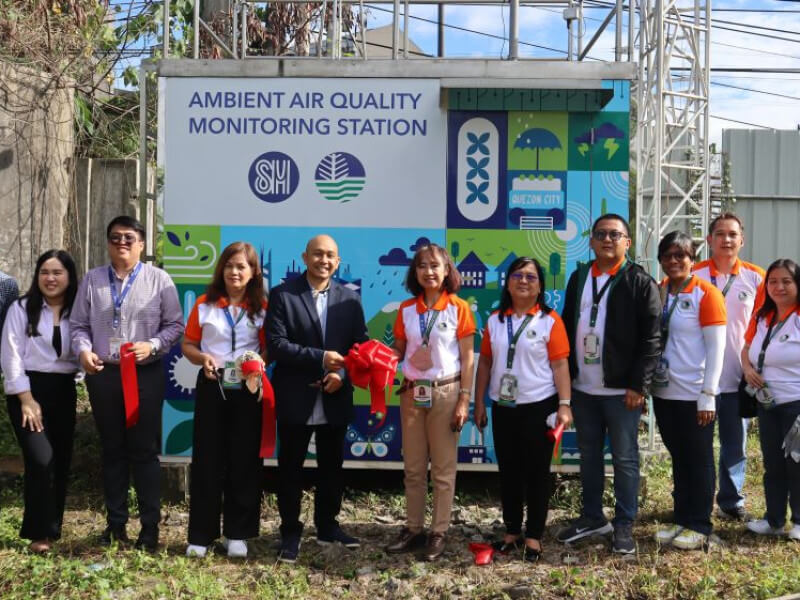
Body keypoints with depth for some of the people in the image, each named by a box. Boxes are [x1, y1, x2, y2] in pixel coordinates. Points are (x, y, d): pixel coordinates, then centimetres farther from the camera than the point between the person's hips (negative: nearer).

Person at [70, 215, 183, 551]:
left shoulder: (158, 280, 0)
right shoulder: (92, 280, 8)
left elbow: (175, 325, 0)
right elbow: (79, 324, 8)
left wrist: (152, 346, -16)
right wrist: (83, 350, -11)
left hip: (146, 375, -3)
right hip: (103, 375, 3)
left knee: (144, 451, 2)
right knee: (112, 450, 11)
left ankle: (150, 527, 11)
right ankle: (115, 524, 22)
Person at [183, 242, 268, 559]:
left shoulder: (262, 307, 1)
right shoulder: (204, 304, 3)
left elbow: (270, 349, 3)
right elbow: (188, 345, 8)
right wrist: (202, 358, -12)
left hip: (247, 389, 0)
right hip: (211, 387, 0)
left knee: (244, 461, 4)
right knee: (206, 460, 4)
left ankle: (237, 533, 16)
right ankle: (201, 534, 13)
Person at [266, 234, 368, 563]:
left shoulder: (350, 298, 6)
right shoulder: (282, 295, -4)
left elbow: (360, 344, 4)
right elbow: (276, 344, -12)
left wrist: (342, 374, -13)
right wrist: (319, 358, -19)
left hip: (335, 399, 3)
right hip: (295, 399, -3)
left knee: (332, 467, 14)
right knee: (290, 468, 7)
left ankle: (328, 526, 30)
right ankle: (290, 532, 20)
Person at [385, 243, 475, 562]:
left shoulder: (458, 308, -6)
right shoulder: (406, 309, 3)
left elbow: (467, 357, -6)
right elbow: (399, 350, 6)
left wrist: (464, 399, -10)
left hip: (445, 392, -3)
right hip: (412, 392, 4)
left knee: (443, 468, 5)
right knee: (413, 467, 10)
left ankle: (440, 532, 15)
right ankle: (414, 529, 21)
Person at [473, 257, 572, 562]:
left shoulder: (550, 320, -5)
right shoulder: (495, 320, 6)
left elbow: (560, 365, -7)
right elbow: (485, 363, 9)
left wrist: (564, 405, -14)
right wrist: (479, 403, 7)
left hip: (539, 407, -3)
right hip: (503, 407, 4)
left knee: (537, 472, 5)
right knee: (508, 471, 12)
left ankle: (533, 536, 16)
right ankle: (512, 531, 25)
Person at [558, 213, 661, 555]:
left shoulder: (640, 283, -6)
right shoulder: (578, 278, 10)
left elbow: (650, 340, -10)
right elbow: (567, 328, 14)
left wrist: (639, 385, -15)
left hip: (621, 390, -5)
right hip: (582, 388, 5)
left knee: (624, 459, 4)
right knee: (589, 455, 14)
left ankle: (624, 524, 16)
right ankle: (592, 517, 28)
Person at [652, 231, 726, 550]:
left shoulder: (706, 293, -8)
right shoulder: (657, 292, 8)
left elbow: (716, 347, -11)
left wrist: (707, 395, -14)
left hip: (694, 395, -5)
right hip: (664, 392, 5)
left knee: (698, 460, 5)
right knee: (678, 457, 14)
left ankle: (700, 526, 16)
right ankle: (682, 519, 25)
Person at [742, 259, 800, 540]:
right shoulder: (761, 318, 8)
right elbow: (747, 348, 21)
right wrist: (747, 368, 0)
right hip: (767, 403, 6)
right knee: (772, 464, 13)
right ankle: (773, 519, 23)